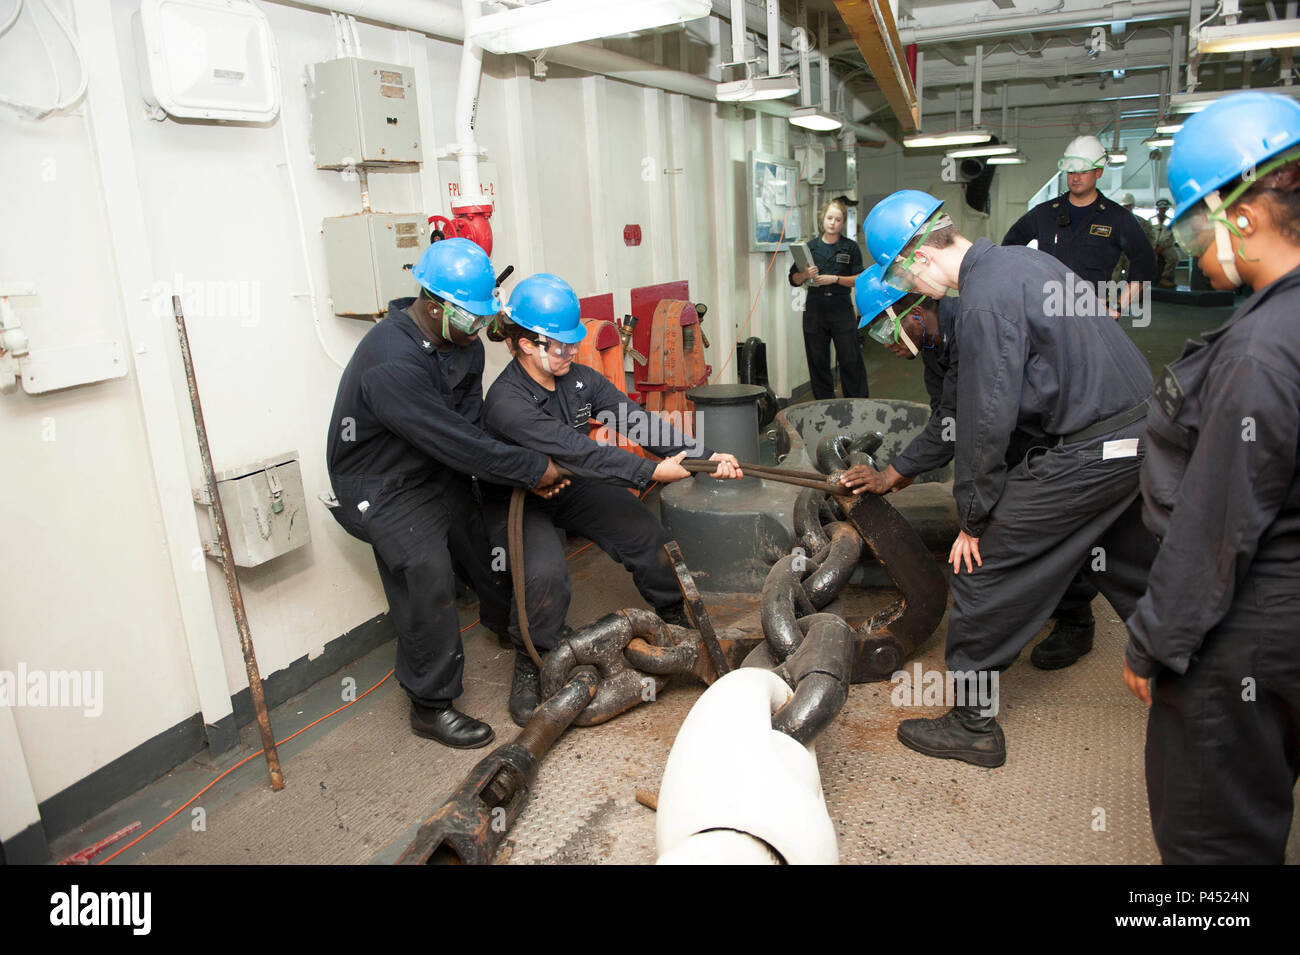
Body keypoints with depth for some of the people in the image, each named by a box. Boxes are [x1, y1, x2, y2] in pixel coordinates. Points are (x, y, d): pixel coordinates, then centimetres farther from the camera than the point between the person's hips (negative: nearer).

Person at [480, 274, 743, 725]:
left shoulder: (579, 378, -9)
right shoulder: (507, 402, -30)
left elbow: (637, 420, -16)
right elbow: (579, 452, -36)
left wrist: (704, 455, -26)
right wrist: (652, 472, -37)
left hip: (571, 486, 6)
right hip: (517, 501, -6)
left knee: (645, 532, -6)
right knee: (545, 574, -31)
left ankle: (674, 616, 21)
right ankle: (528, 666, -4)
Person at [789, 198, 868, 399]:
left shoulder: (850, 247, 5)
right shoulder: (811, 247, 9)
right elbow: (794, 279, 9)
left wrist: (835, 279, -12)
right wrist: (806, 275, -12)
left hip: (841, 307, -2)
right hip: (815, 308, 2)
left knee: (850, 359, -4)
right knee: (818, 360, 4)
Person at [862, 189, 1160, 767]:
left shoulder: (985, 301, -19)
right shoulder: (1021, 260, 13)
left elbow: (986, 418, -18)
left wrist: (972, 519, -7)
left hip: (1088, 453, -10)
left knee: (985, 571, -1)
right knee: (1134, 570, 25)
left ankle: (972, 726, 11)